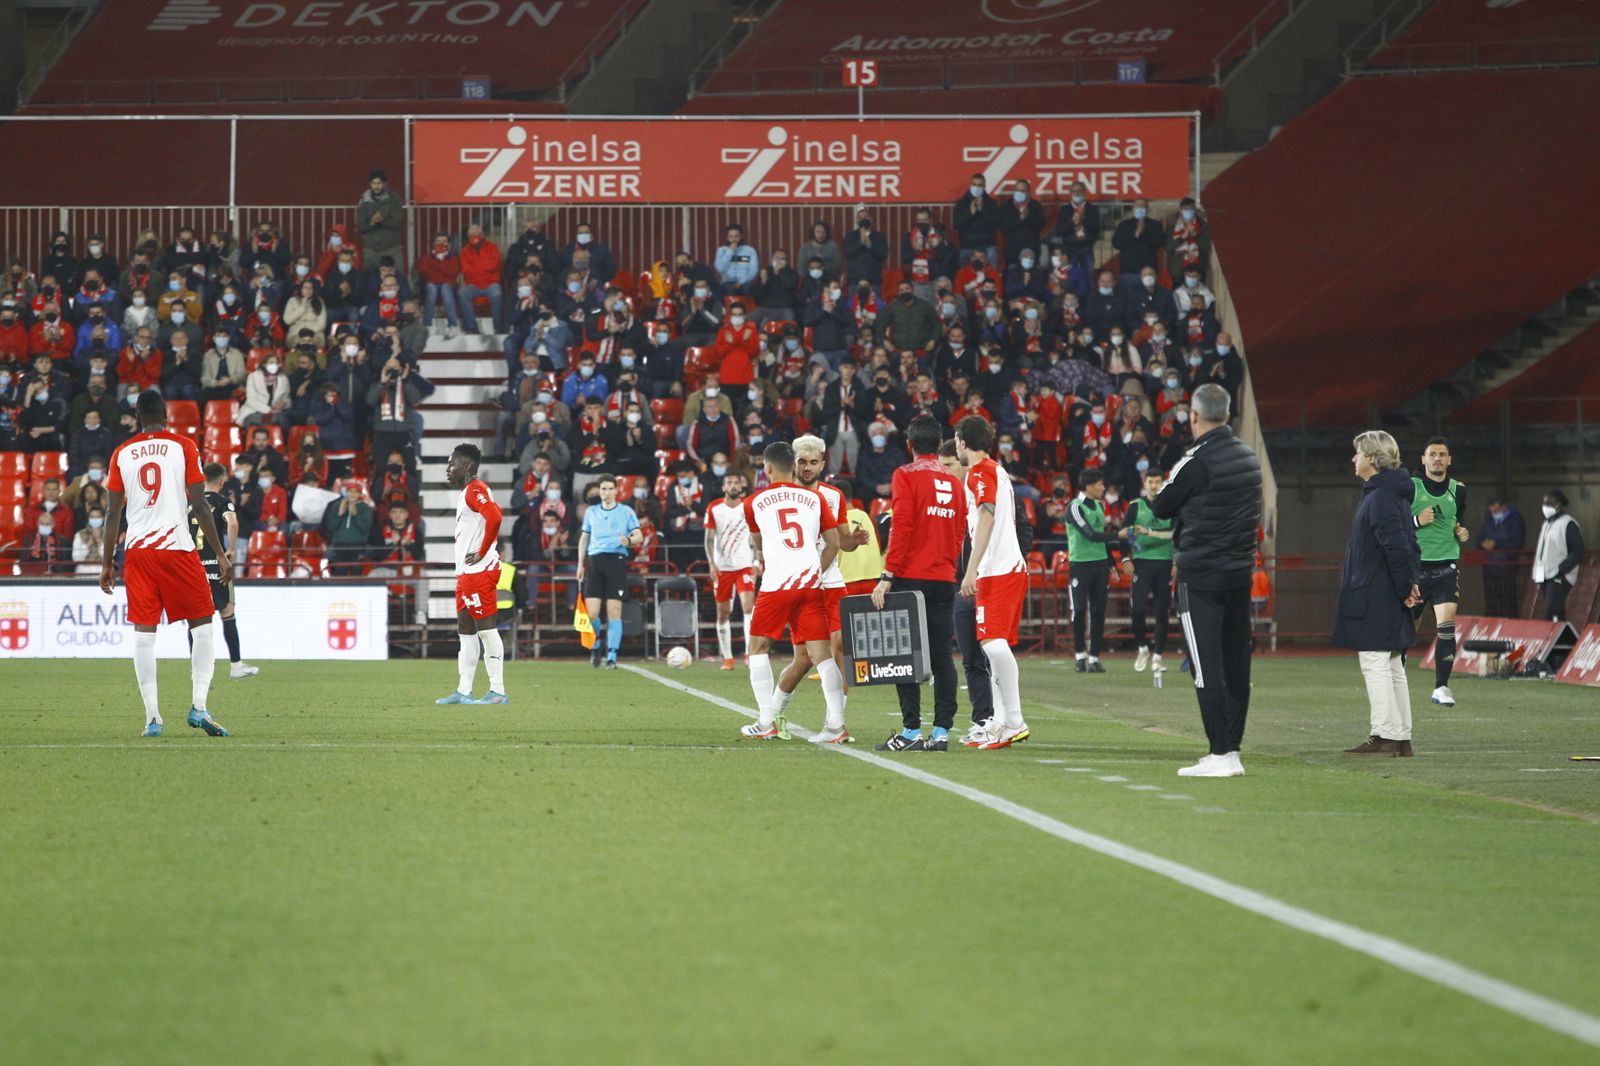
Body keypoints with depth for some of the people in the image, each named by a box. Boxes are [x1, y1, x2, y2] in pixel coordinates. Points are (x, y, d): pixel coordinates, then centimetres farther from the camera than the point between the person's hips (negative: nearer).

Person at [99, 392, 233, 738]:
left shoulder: (122, 454, 8)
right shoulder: (183, 447, 1)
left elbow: (113, 512, 8)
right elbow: (199, 505, -3)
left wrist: (107, 562, 16)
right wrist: (221, 554, 1)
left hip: (137, 550, 2)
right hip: (177, 547, -2)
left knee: (143, 633, 3)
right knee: (202, 626, 6)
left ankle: (152, 717, -1)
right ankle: (198, 706, -7)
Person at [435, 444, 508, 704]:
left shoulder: (475, 490, -13)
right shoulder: (467, 493, 19)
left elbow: (494, 517, -29)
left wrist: (482, 553, -20)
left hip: (479, 572, -11)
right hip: (466, 574, 11)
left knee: (486, 629, -8)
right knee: (466, 632, 11)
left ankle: (497, 691, -7)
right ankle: (463, 691, 13)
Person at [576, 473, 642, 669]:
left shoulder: (626, 511, 7)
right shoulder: (591, 512, 17)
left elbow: (639, 536, 3)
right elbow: (584, 538, 23)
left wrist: (629, 540, -19)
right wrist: (580, 564, 16)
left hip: (617, 560, -2)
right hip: (594, 560, 2)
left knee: (614, 612, -7)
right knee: (591, 612, -7)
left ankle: (611, 656, -2)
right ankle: (595, 648, 17)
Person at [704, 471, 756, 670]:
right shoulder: (714, 509, 0)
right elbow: (709, 539, -1)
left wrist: (757, 562, -4)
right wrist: (712, 564, -11)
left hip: (744, 565, -1)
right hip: (722, 567, 1)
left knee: (748, 606, -19)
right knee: (723, 613, 6)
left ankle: (750, 652, -21)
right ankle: (727, 658, 15)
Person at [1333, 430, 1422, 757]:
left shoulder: (1380, 498, -16)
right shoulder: (1395, 494, 17)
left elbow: (1396, 546, -23)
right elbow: (1406, 545, 21)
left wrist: (1404, 588, -17)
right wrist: (1412, 582, 13)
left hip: (1376, 600, -10)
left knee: (1375, 665, -8)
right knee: (1392, 668, 12)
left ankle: (1385, 736, -9)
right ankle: (1401, 737, 15)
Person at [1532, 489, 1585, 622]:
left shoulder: (1568, 524, -8)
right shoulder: (1547, 524, 18)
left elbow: (1578, 552, -13)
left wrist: (1561, 569, -18)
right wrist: (1537, 573, 14)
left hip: (1559, 577, -8)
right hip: (1545, 576, 8)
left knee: (1551, 615, -18)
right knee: (1558, 616, 10)